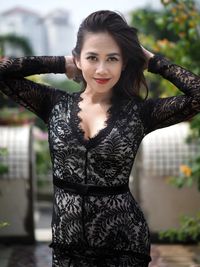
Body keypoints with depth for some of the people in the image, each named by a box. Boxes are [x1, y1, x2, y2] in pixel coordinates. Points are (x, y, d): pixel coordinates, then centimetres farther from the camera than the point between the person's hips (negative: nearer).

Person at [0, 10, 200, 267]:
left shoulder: (139, 112, -4)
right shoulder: (55, 104, 1)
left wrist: (152, 61, -5)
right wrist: (61, 64, 0)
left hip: (122, 242, -1)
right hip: (67, 241, 2)